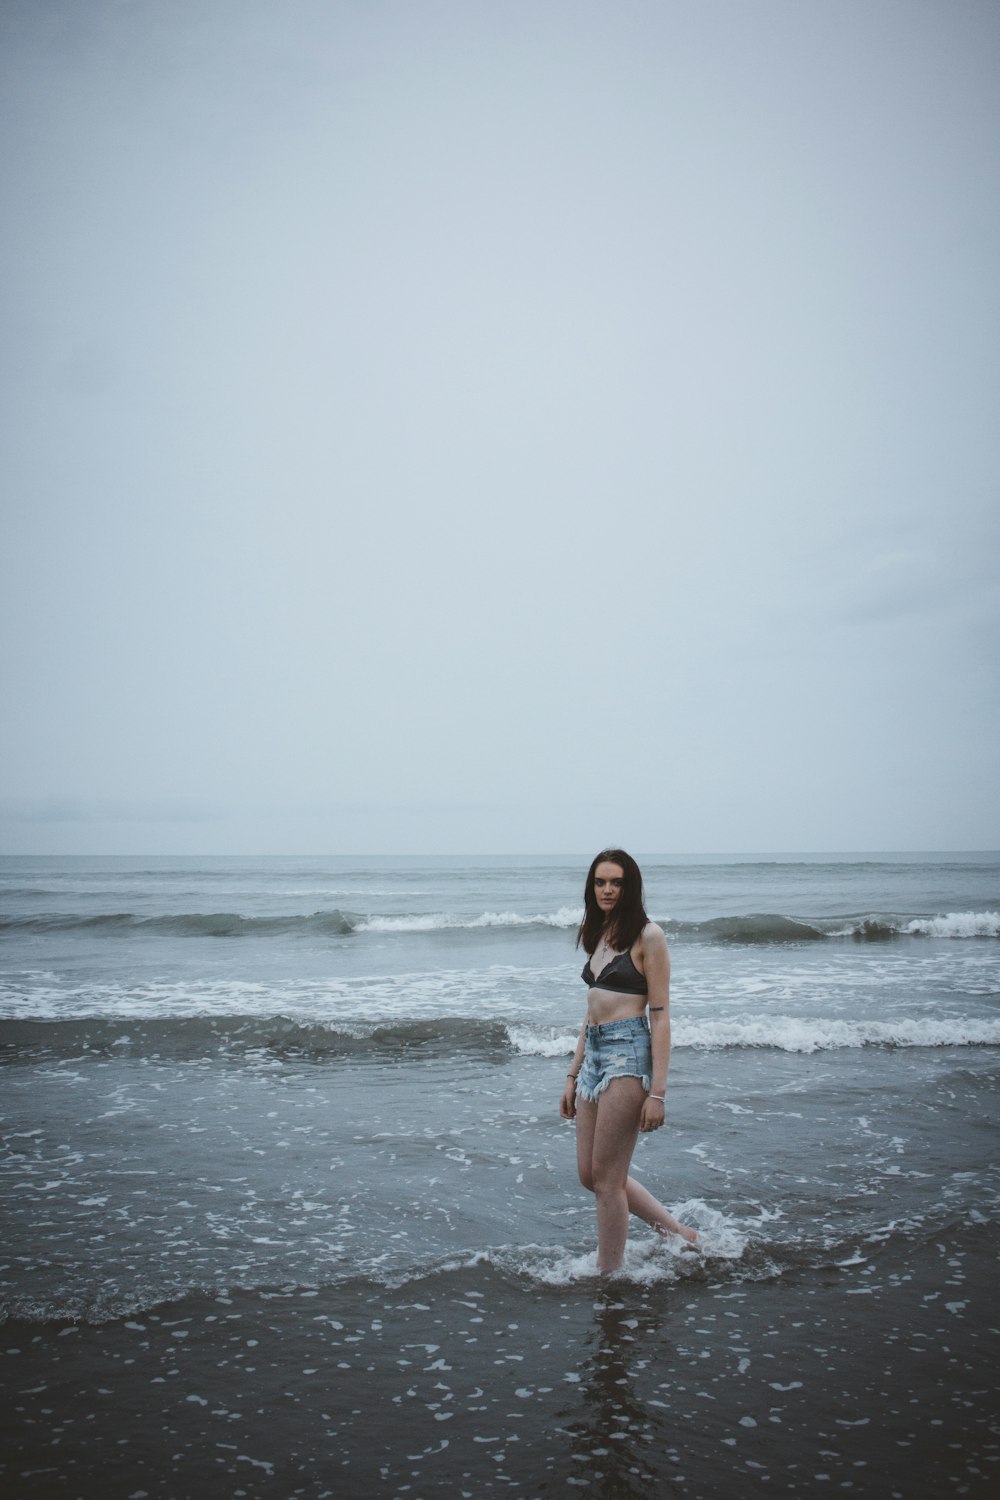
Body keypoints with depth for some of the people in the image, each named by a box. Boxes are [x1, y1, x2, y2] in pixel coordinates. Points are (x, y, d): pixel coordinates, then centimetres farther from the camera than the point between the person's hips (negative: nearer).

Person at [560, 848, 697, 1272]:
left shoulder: (647, 935, -7)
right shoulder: (599, 935, 15)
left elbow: (660, 1015, -11)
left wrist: (657, 1091, -16)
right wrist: (573, 1076, 19)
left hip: (629, 1051, -8)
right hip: (593, 1052, 9)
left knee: (606, 1177, -2)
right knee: (590, 1175, 12)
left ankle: (608, 1277, 12)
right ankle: (678, 1232, 26)